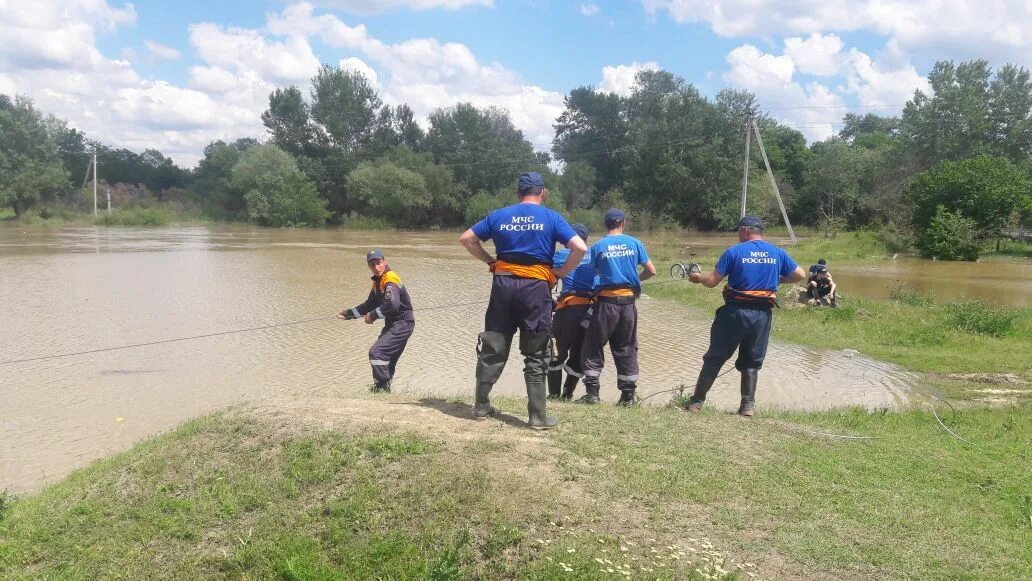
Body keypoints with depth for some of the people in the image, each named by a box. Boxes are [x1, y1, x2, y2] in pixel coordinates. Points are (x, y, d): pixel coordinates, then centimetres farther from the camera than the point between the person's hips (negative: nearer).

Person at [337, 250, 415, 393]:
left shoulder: (390, 279, -18)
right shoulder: (377, 282, 12)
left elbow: (392, 304, -33)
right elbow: (370, 305, 22)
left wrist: (373, 316, -22)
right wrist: (348, 314, 18)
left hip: (403, 323, -10)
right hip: (393, 324, 10)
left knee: (376, 352, -16)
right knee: (387, 359, 17)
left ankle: (383, 387, -8)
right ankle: (382, 388, 28)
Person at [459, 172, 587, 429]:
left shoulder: (499, 216, 9)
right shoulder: (551, 218, 1)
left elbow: (466, 238, 11)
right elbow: (580, 248, -9)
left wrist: (490, 261, 12)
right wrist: (560, 273, 0)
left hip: (503, 284, 3)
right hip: (535, 288, -3)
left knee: (492, 348, 12)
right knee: (535, 355, 5)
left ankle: (481, 406, 20)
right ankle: (538, 416, 7)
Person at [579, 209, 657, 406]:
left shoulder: (598, 246, -1)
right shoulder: (634, 243, 4)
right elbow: (651, 271, 6)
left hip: (607, 301, -2)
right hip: (628, 301, 3)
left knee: (594, 346, 7)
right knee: (626, 349, 10)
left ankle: (592, 393, 2)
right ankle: (628, 395, 11)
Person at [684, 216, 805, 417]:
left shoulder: (734, 252, -6)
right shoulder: (777, 253, 5)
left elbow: (712, 282, -7)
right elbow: (800, 275, 10)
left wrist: (697, 277, 12)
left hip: (735, 311, -3)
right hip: (762, 315, 3)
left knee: (715, 358, 5)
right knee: (752, 362, 14)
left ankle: (696, 402, 9)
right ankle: (747, 406, 11)